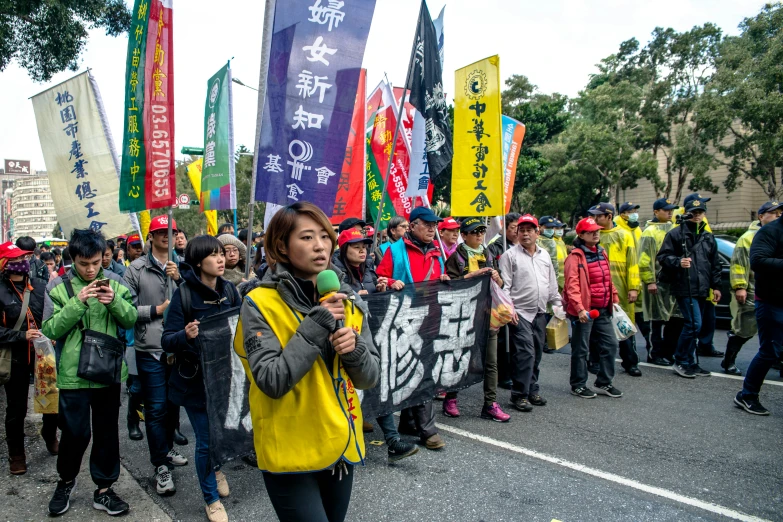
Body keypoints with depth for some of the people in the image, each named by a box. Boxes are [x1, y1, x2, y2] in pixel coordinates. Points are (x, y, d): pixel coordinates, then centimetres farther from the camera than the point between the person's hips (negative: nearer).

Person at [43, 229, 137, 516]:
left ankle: (104, 489, 27)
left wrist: (115, 302, -19)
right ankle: (66, 480, 35)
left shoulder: (115, 282, 1)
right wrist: (78, 302, -21)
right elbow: (50, 329, -10)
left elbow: (131, 320, 0)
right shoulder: (58, 287, -4)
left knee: (107, 432, 11)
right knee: (76, 432, 7)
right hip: (73, 374, -2)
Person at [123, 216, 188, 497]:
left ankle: (167, 448, 37)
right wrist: (157, 309, -12)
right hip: (151, 349, -3)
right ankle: (161, 466, 14)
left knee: (173, 403, 17)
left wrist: (179, 278, -17)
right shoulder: (137, 269, -3)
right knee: (156, 408, 2)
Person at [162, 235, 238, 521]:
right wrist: (185, 335, -34)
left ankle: (216, 468, 51)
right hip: (195, 378, -3)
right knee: (205, 440, 5)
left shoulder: (229, 289, -3)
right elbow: (167, 341, -14)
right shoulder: (183, 294, -14)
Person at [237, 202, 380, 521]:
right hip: (289, 452, -5)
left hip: (340, 445, 5)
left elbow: (370, 378, 3)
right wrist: (316, 325, -23)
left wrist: (354, 348, -17)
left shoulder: (346, 300, 2)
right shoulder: (260, 303, -13)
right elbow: (271, 382, -21)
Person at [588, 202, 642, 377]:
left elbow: (632, 263, 1)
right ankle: (596, 361, 20)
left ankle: (630, 363, 17)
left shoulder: (624, 235, 3)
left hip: (620, 289, -1)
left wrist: (633, 287, -5)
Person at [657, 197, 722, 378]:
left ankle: (690, 363, 19)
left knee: (694, 326, 11)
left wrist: (716, 285, 16)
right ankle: (681, 361, 0)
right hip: (684, 287, -7)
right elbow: (663, 256, -6)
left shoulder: (708, 237, 17)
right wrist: (678, 262, -24)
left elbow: (715, 264, 21)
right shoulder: (676, 233, -3)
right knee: (694, 324, -13)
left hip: (702, 289, 7)